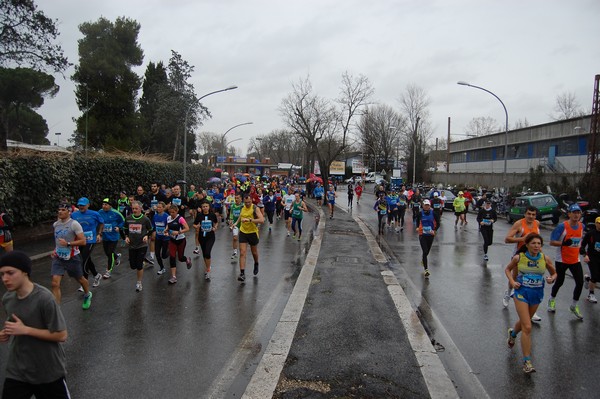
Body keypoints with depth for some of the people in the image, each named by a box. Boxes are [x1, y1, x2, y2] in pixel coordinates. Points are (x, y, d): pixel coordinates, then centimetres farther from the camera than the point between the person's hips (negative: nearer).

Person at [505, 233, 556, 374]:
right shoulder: (518, 257, -10)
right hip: (522, 292, -3)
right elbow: (507, 269, 7)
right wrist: (512, 281, -9)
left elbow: (554, 273, 10)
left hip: (537, 294, 3)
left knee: (524, 322, 23)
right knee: (527, 327, -10)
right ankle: (527, 361, -2)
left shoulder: (545, 259, -6)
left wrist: (552, 278, -12)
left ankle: (512, 333, 58)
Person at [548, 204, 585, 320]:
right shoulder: (562, 226, -17)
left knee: (580, 283, -2)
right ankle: (552, 300, 36)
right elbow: (551, 242, -17)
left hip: (575, 260, 4)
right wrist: (564, 243, -31)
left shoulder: (582, 226, 0)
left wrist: (580, 247, 17)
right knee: (559, 282, 8)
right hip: (562, 260, -4)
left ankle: (574, 306, 18)